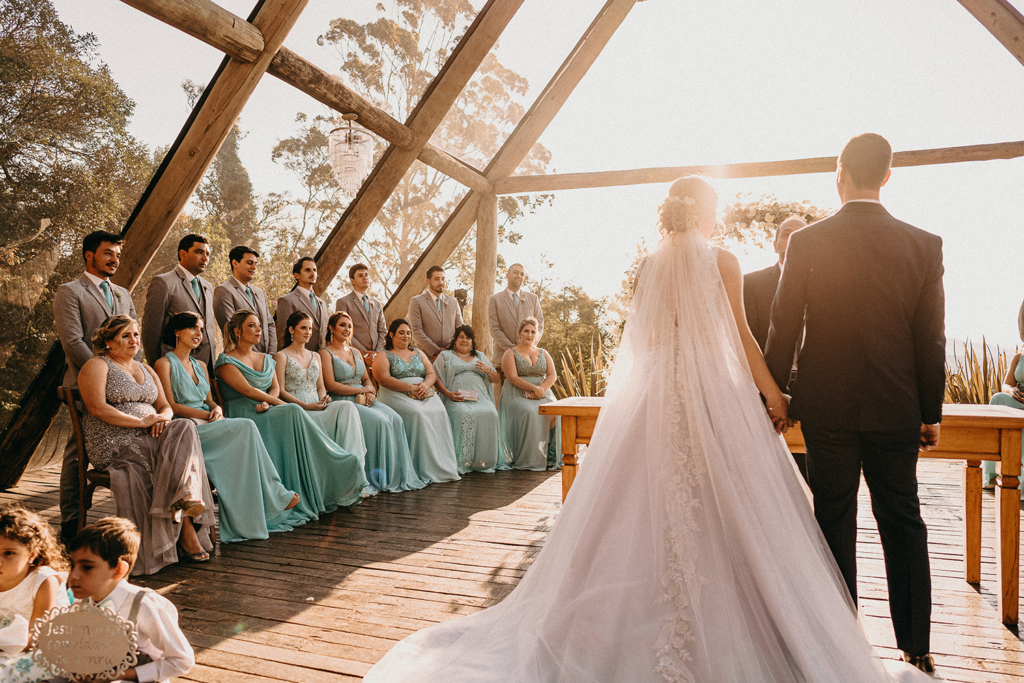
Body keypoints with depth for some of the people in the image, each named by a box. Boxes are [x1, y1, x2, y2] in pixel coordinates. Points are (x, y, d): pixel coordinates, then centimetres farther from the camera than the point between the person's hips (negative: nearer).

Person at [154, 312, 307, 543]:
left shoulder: (200, 365, 23)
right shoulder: (164, 364, 1)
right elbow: (170, 406, -8)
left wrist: (216, 409, -3)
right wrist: (207, 415, -16)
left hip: (207, 427, 6)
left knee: (244, 434, -26)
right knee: (246, 427, -27)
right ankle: (275, 497, -21)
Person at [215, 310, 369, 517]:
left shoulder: (266, 359, 22)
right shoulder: (226, 361, 1)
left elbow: (276, 387, 10)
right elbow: (247, 390, -11)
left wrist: (267, 401, -13)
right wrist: (282, 405, -17)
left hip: (267, 412, 6)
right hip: (243, 415, -5)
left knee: (293, 414, -28)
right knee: (293, 412, -30)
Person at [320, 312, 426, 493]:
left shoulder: (356, 352, 22)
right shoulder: (326, 353, 0)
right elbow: (331, 385, -10)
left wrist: (370, 390, -4)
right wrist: (361, 390, -10)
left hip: (364, 400, 6)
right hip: (343, 402, -6)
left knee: (395, 420, -19)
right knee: (379, 421, -29)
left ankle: (398, 475, -17)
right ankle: (381, 478, -20)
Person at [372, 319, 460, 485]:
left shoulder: (419, 353, 24)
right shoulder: (383, 356, 8)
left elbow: (431, 373, 15)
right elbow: (385, 379, -7)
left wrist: (426, 384, -10)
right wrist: (411, 388, -17)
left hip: (424, 394, 4)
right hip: (397, 395, -4)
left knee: (439, 412, -27)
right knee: (418, 414, -33)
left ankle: (443, 466, -24)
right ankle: (425, 471, -28)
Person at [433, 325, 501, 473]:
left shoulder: (480, 356, 28)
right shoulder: (445, 355, 18)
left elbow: (496, 379, 26)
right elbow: (436, 377, 4)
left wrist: (488, 370, 3)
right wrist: (448, 393, -12)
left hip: (480, 398, 3)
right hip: (456, 399, -3)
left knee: (490, 414, -30)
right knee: (465, 414, -36)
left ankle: (483, 461, -25)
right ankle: (462, 462, -31)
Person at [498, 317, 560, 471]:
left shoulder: (544, 353, 20)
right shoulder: (510, 354, 7)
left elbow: (552, 376, 7)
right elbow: (513, 378, -8)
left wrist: (541, 389, -13)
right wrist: (534, 388, -20)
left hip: (543, 394, 4)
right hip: (518, 395, -3)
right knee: (530, 413, -35)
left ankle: (551, 456, -16)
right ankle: (529, 460, -24)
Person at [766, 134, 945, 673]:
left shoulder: (807, 243, -7)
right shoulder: (924, 245, -2)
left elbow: (783, 330, -4)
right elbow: (932, 339, 0)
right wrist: (931, 412, 9)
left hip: (826, 407, -1)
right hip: (896, 410, 2)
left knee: (834, 524, 8)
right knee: (903, 523, 13)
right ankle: (916, 646, 23)